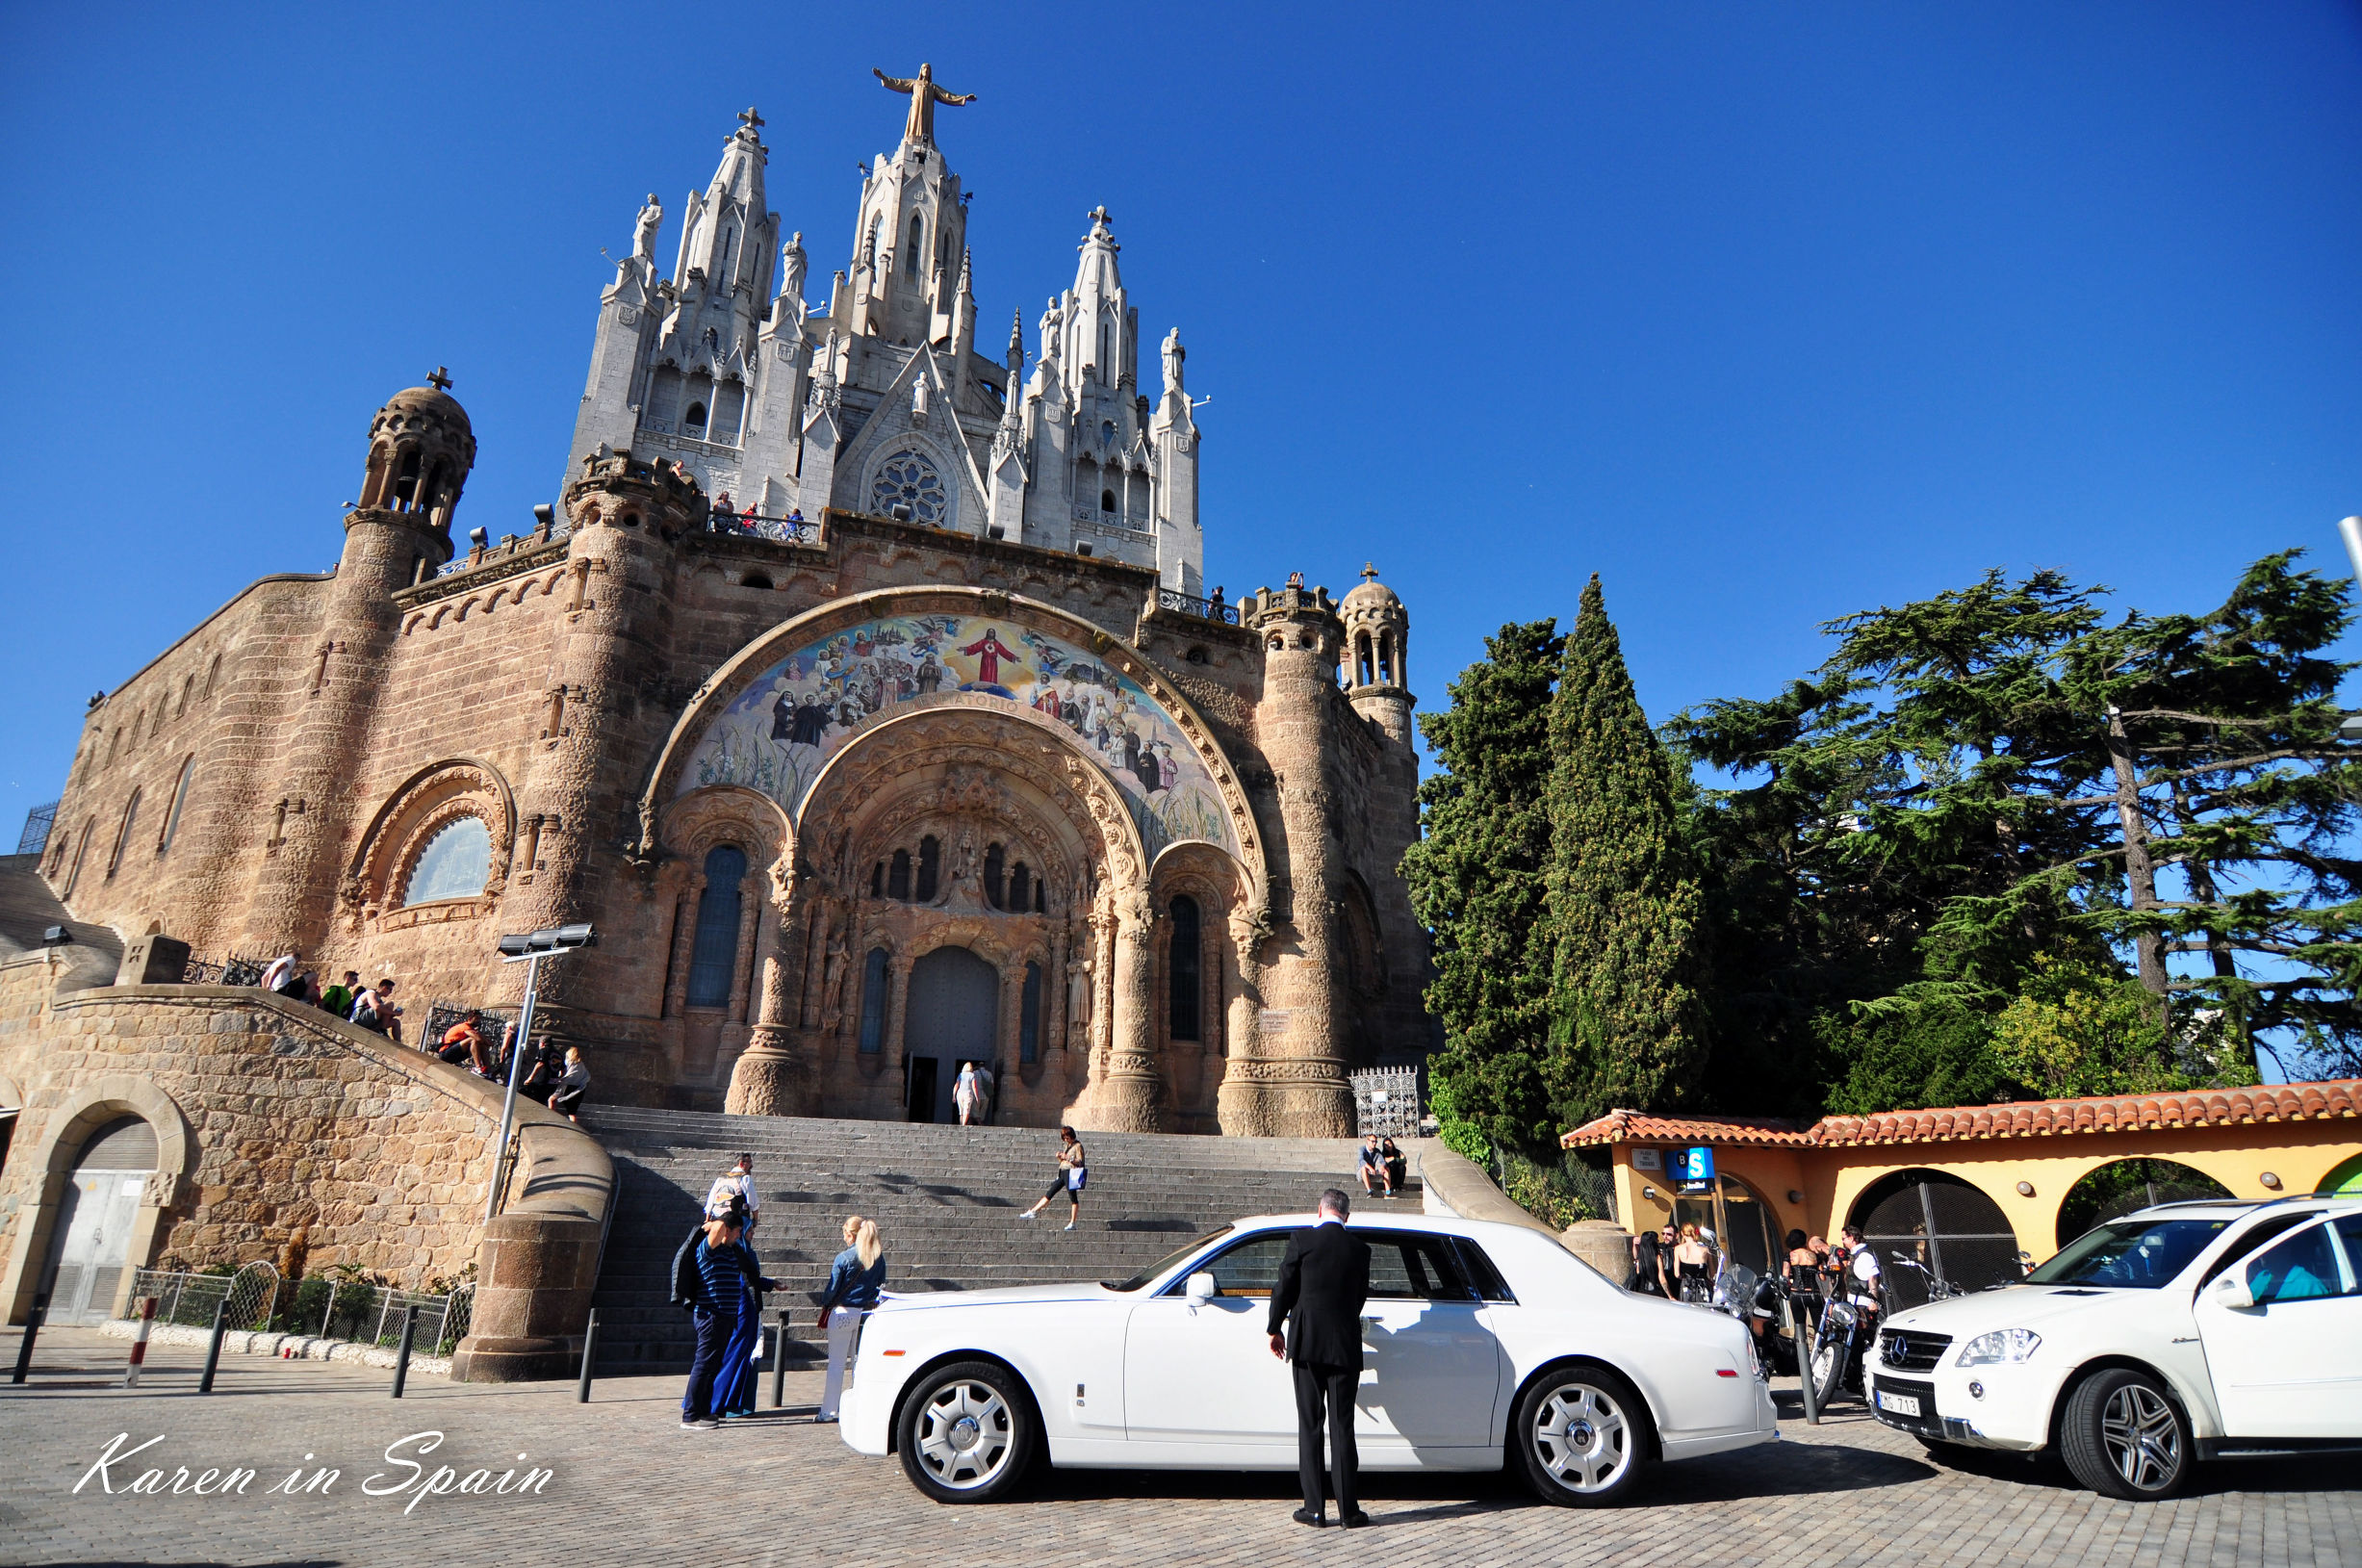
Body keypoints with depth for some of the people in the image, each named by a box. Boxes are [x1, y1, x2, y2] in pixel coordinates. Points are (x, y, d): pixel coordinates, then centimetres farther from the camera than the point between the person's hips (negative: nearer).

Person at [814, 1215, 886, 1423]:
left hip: (843, 1313, -4)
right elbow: (881, 1286, 10)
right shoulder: (879, 1258, 2)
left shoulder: (844, 1258, -12)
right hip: (867, 1315, 4)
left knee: (836, 1364, 4)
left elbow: (832, 1289, -8)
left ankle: (828, 1411, 10)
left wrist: (824, 1303, 10)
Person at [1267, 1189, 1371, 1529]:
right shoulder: (1360, 1249, 1)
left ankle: (1314, 1509, 10)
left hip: (1307, 1345, -1)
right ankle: (1348, 1511, 11)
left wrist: (1274, 1329, 14)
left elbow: (1284, 1289, -1)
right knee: (1342, 1428, 7)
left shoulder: (1301, 1241, -5)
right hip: (1345, 1346, 1)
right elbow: (1361, 1296, 11)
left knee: (1309, 1427, 7)